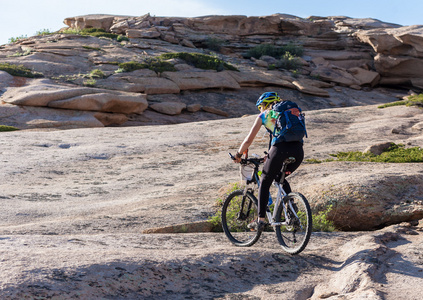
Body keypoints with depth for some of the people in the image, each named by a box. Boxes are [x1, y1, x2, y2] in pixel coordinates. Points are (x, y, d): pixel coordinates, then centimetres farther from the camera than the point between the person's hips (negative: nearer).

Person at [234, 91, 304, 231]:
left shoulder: (263, 115, 18)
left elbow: (248, 140, 16)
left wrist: (238, 154, 31)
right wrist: (270, 156, 49)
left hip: (281, 149, -5)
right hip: (298, 150, 5)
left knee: (264, 183, 14)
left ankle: (260, 220, 10)